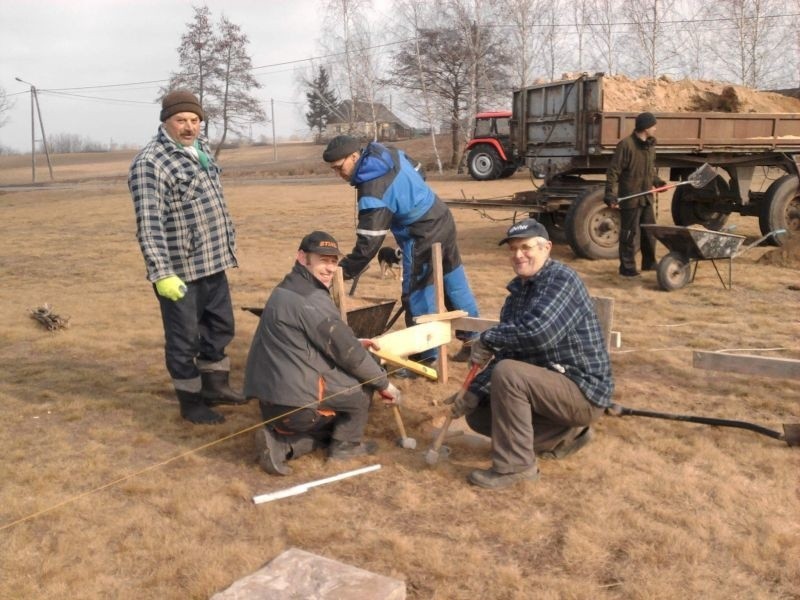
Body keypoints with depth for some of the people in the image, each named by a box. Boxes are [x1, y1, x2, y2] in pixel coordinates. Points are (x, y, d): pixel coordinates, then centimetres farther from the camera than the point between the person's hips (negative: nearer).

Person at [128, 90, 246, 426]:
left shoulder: (199, 148, 10)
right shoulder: (150, 163, -18)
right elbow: (149, 225, -23)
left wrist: (227, 244, 23)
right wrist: (162, 274, -27)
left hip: (213, 262, 9)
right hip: (180, 269, -9)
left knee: (220, 327, 20)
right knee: (184, 339, 5)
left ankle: (214, 386, 38)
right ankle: (191, 402, 20)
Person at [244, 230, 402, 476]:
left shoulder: (286, 291, 15)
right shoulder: (312, 299, -16)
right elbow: (347, 353, -13)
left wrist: (355, 344, 16)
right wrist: (384, 383, 0)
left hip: (272, 402, 9)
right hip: (295, 403, -9)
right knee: (364, 379, 6)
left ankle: (280, 443, 10)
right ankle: (346, 444, 15)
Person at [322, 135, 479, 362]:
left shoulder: (373, 192, -25)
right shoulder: (387, 153, 0)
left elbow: (368, 243, -26)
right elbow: (419, 171, 18)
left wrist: (343, 271, -21)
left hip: (423, 237, -10)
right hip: (442, 220, 10)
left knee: (417, 296, 1)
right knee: (455, 284, 18)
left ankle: (426, 356, 10)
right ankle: (473, 337, 30)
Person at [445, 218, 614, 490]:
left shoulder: (561, 279, -17)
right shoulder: (518, 290, 9)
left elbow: (538, 332, -34)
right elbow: (506, 352, 6)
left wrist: (487, 339, -19)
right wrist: (474, 392, -5)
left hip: (583, 391, -9)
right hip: (553, 385, 10)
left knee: (507, 374, -29)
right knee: (478, 414, 10)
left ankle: (514, 465, -16)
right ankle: (564, 435, 14)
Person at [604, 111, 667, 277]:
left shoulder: (650, 145, 11)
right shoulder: (626, 145, -16)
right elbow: (613, 171, -17)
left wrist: (658, 181, 8)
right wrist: (610, 194, -22)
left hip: (646, 197, 8)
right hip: (630, 198, -8)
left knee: (649, 232, 17)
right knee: (630, 234, -1)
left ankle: (649, 262, 32)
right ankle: (627, 267, 10)